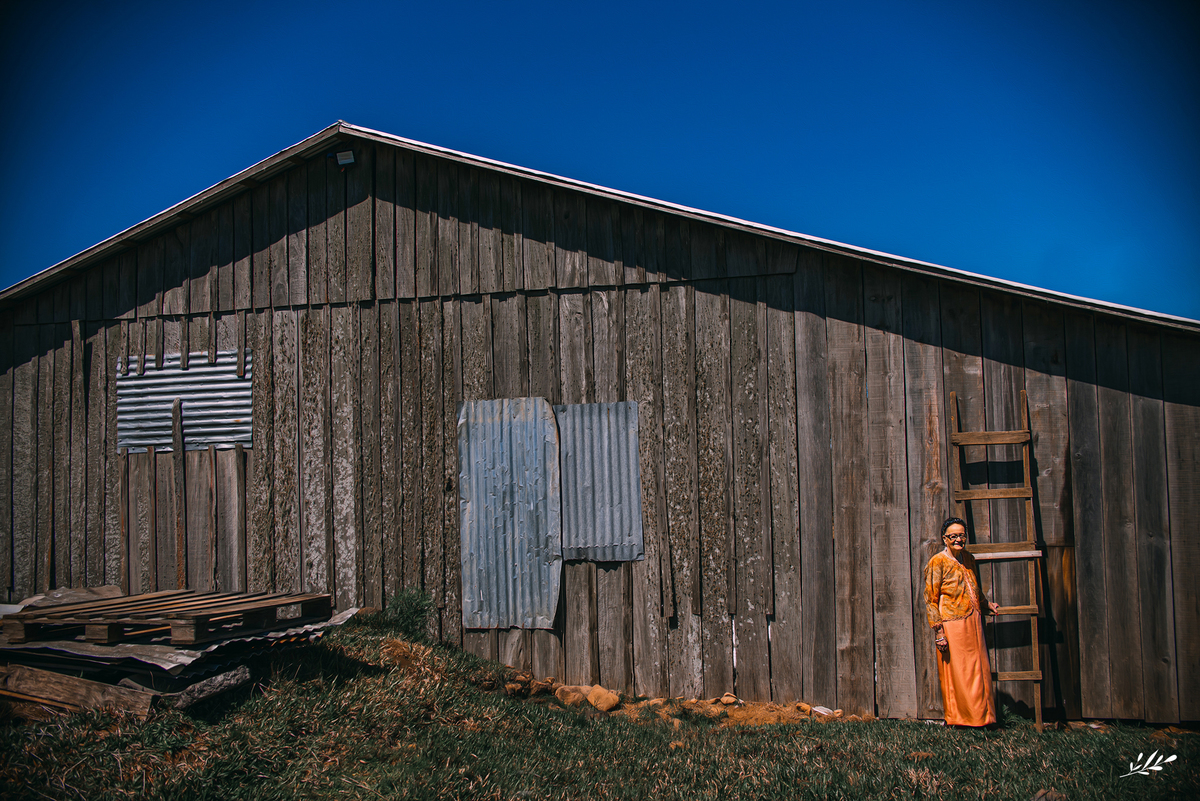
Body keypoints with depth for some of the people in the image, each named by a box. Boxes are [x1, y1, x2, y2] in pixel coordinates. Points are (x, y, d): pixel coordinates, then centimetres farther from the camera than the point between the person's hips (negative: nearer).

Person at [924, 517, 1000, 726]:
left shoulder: (968, 559, 11)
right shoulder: (938, 562, -9)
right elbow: (930, 600, -10)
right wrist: (938, 632, -14)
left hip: (973, 622, 7)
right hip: (952, 624, -7)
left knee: (978, 670, 10)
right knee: (956, 672, 1)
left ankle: (981, 717, 22)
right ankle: (957, 719, 13)